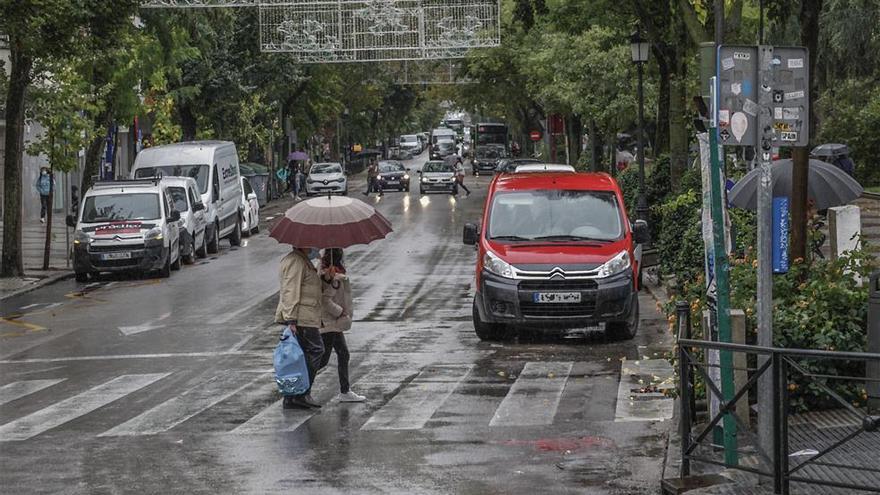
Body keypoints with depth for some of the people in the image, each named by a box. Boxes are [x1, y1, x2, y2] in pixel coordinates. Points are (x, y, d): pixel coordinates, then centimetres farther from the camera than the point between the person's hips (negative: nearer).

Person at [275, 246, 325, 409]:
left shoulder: (303, 261, 22)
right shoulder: (295, 261, -13)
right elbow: (290, 291, -20)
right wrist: (291, 320, -25)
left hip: (305, 318, 11)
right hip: (301, 318, -11)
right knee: (315, 350, -10)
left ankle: (291, 398, 10)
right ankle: (302, 394, -11)